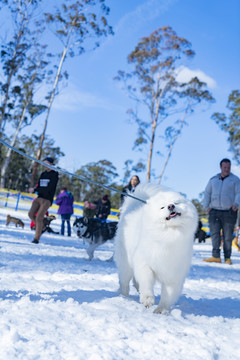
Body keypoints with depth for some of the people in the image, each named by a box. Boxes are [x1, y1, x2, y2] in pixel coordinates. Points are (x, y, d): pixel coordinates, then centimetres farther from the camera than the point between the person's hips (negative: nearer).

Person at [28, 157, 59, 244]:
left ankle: (36, 238, -6)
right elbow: (38, 186, 15)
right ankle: (41, 227, 18)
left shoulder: (54, 175, -6)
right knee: (31, 214, -6)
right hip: (39, 197, 6)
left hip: (47, 199, -6)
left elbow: (49, 188, -15)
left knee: (39, 217, -13)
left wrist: (35, 190, -17)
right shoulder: (43, 174, 15)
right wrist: (34, 189, -10)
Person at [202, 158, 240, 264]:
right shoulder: (213, 179, 15)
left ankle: (227, 258, 9)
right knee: (215, 234, -6)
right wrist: (206, 206, 4)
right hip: (214, 211, 2)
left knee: (228, 236, 0)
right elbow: (207, 193, 17)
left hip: (229, 212, -2)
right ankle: (216, 256, -5)